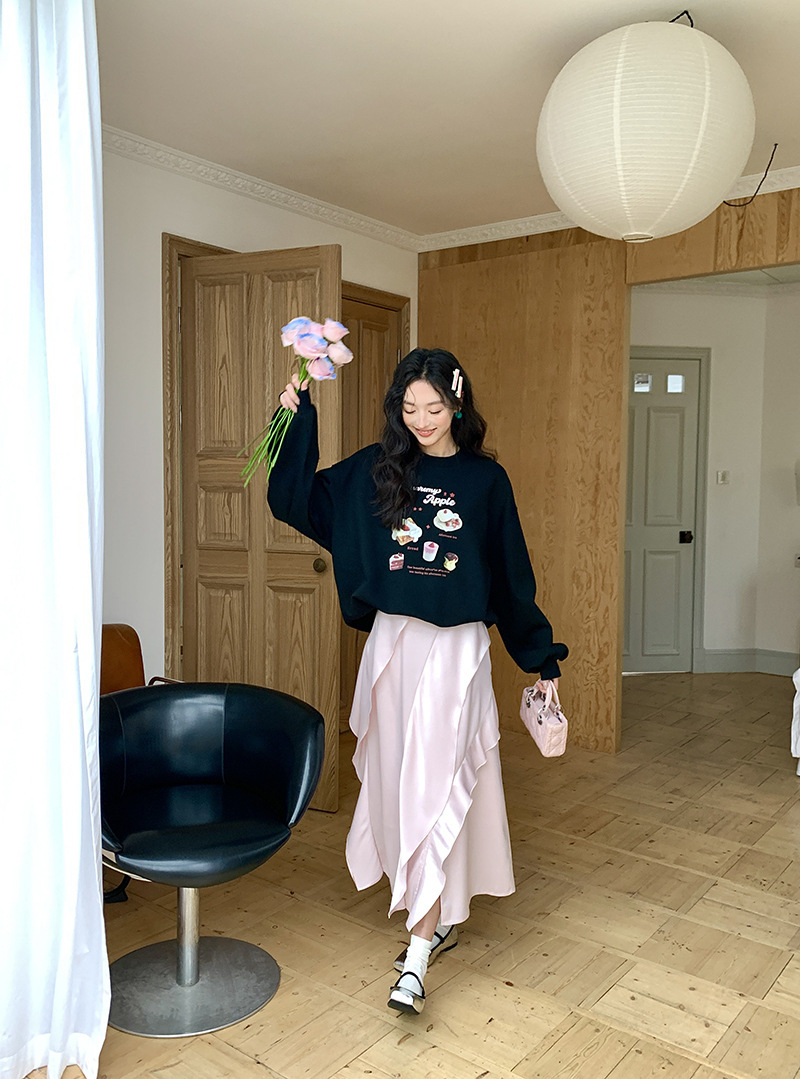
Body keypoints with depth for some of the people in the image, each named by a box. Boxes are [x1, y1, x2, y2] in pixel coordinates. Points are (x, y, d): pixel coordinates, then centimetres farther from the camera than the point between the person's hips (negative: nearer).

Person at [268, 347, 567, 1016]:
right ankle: (444, 915, 30)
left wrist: (541, 656, 7)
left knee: (435, 784, -7)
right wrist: (300, 417, 1)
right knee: (398, 779, 11)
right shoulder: (378, 469, 5)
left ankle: (419, 949, -1)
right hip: (392, 641, 4)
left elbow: (512, 573, 4)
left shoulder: (485, 478, -1)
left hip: (456, 647, -3)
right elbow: (301, 498, 10)